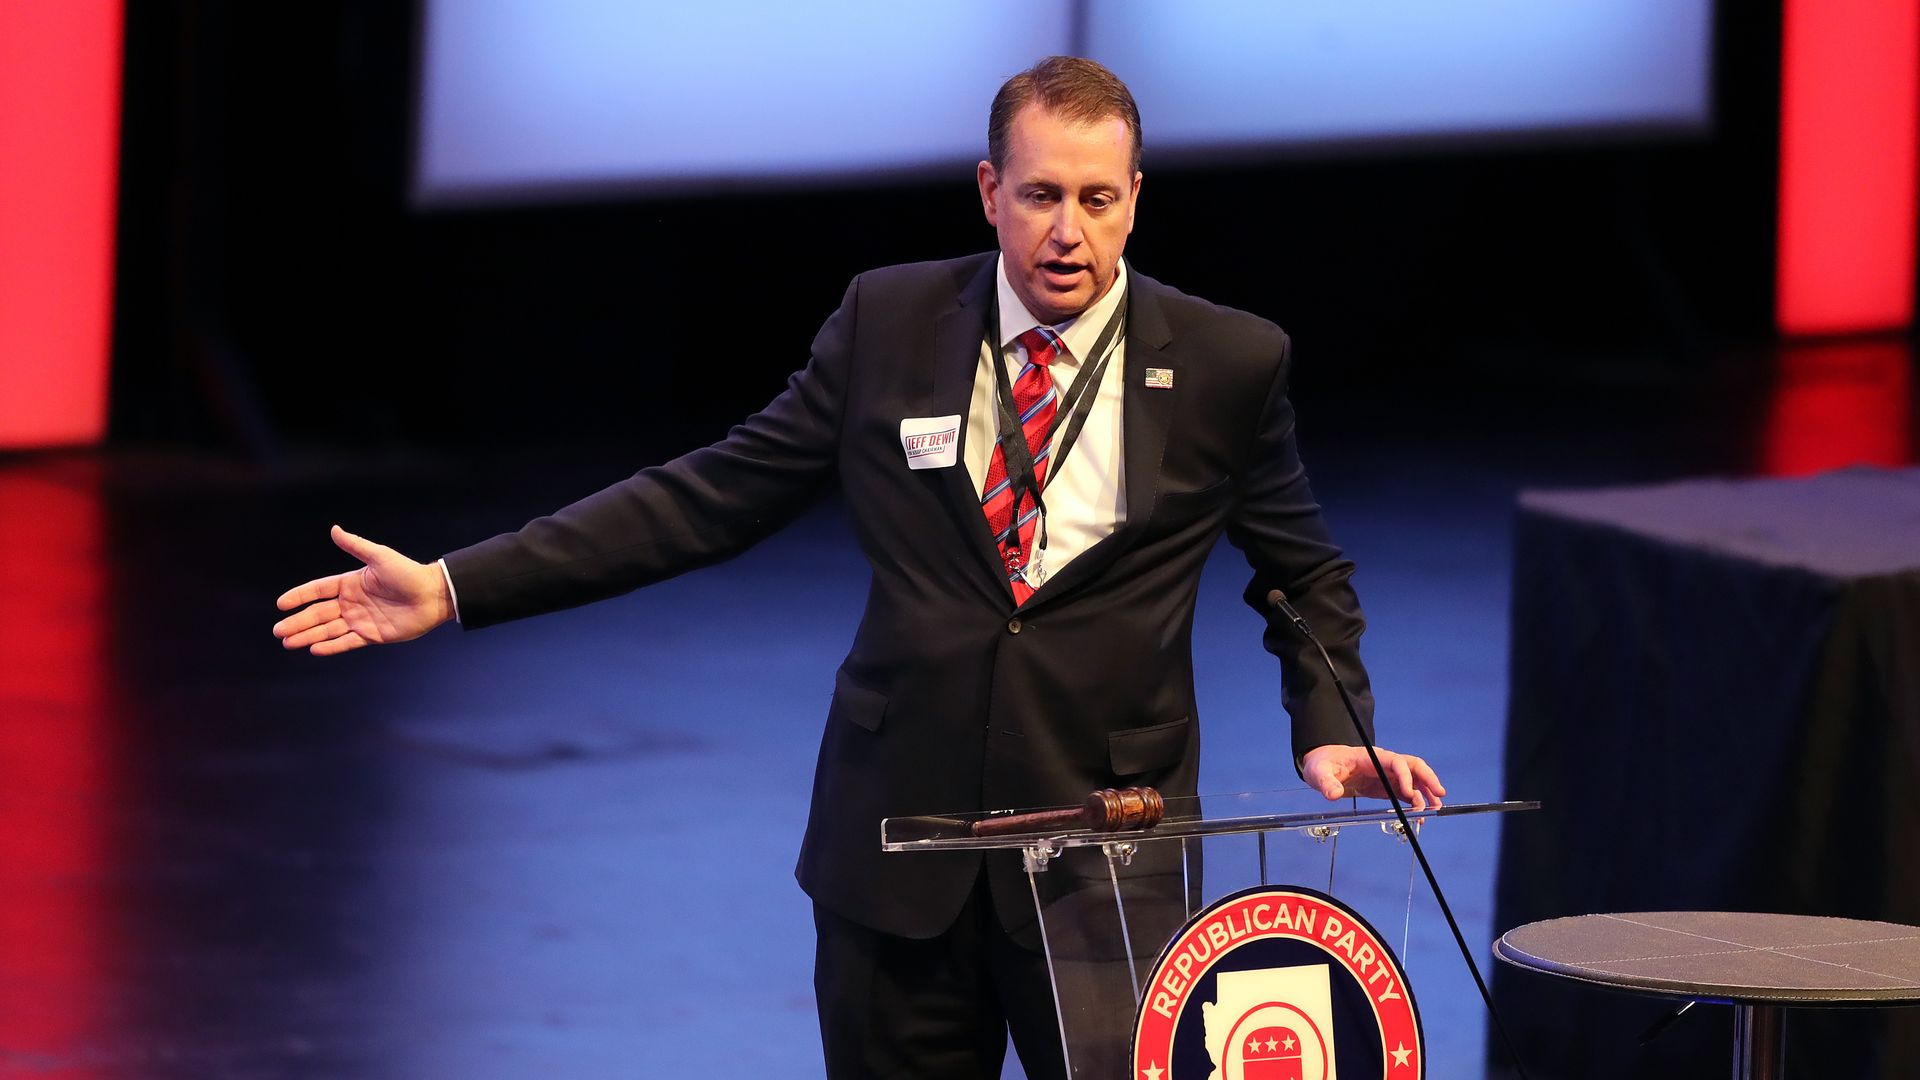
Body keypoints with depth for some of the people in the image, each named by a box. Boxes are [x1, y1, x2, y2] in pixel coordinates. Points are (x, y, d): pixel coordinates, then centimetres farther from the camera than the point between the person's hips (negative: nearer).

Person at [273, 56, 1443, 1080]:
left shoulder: (1228, 364, -2)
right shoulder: (890, 323, 2)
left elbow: (1303, 572, 12)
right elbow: (712, 496, 4)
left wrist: (1330, 727, -7)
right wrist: (457, 586, 0)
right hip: (900, 839, 1)